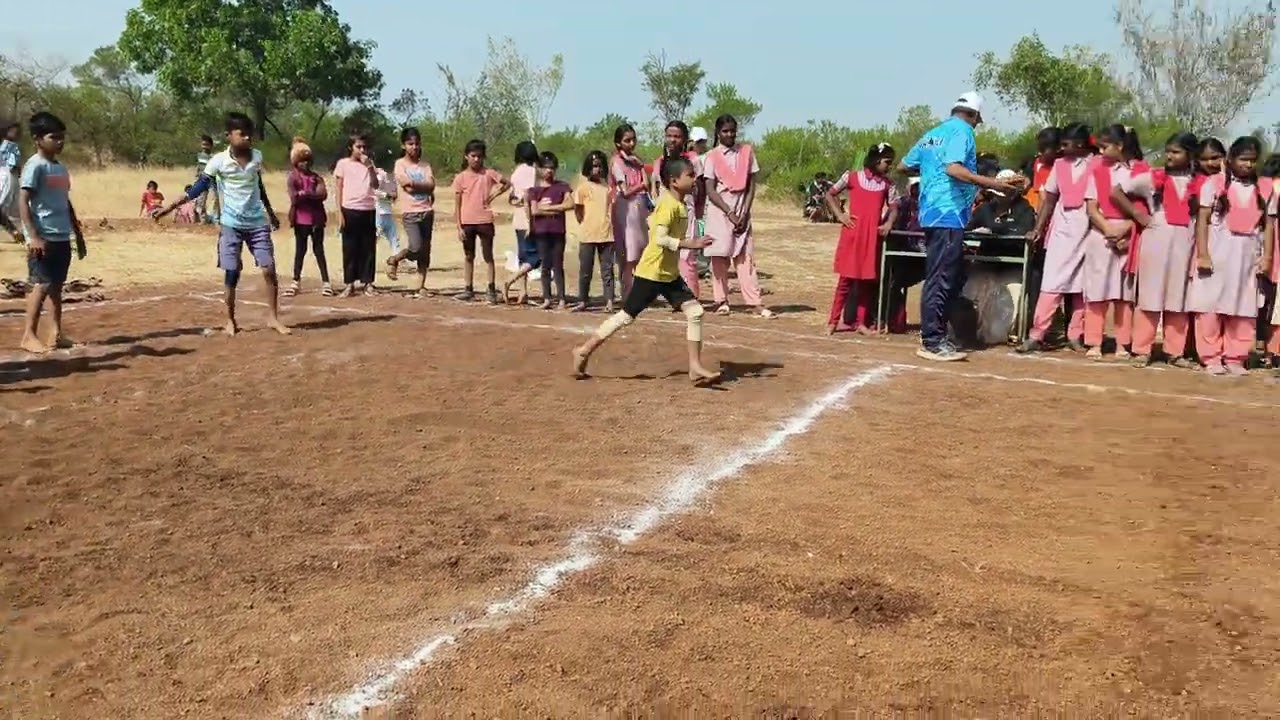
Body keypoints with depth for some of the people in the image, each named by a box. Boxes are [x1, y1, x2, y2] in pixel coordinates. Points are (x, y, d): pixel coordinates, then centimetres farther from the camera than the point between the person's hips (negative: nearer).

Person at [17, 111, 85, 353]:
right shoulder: (35, 166, -10)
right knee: (42, 284, -8)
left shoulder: (61, 168, 15)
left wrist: (78, 234, 21)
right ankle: (29, 335, -3)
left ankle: (56, 333, 17)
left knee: (56, 285, 11)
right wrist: (33, 236, -22)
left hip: (62, 237, 8)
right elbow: (23, 202, -15)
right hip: (43, 237, -8)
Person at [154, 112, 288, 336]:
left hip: (257, 223, 3)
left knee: (269, 269, -4)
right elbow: (200, 186, -7)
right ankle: (230, 321, 12)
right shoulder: (219, 161, -9)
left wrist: (271, 213, 25)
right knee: (231, 273, 0)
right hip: (231, 224, -3)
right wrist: (172, 205, -14)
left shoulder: (257, 156, 2)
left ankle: (273, 318, 5)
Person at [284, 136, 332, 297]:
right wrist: (313, 195, -10)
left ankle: (326, 282, 4)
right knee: (300, 250, 5)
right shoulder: (292, 177, 0)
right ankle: (296, 282, 13)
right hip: (301, 219, -2)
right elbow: (294, 197, -13)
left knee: (318, 249, 5)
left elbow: (324, 194, -7)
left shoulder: (316, 176, 8)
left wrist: (304, 194, -14)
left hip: (316, 219, 2)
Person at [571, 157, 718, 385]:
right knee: (626, 316, 1)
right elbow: (660, 239, -27)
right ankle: (584, 350, 15)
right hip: (651, 272, -9)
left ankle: (695, 367, 3)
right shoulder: (669, 204, -18)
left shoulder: (680, 205, 9)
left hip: (669, 274, 9)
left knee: (695, 311, -1)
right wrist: (690, 243, -28)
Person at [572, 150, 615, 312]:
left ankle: (609, 302, 4)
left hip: (606, 234, 3)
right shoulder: (584, 185, -2)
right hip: (587, 235, -2)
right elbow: (577, 208, 0)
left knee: (607, 269, 2)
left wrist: (607, 224, 5)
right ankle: (582, 301, 15)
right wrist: (584, 224, 0)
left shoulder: (608, 185, 7)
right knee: (585, 269, 6)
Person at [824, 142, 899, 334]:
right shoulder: (852, 176, 1)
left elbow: (894, 208, 9)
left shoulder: (888, 184, 8)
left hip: (873, 235, 3)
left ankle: (861, 322, 13)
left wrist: (889, 223, -11)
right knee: (846, 277, -1)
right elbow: (830, 195, 8)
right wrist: (840, 215, -3)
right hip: (852, 233, -3)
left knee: (867, 279, 5)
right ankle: (834, 320, 6)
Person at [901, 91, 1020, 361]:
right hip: (949, 214, -9)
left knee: (954, 277, 16)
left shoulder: (932, 134, 18)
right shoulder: (962, 131, -6)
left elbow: (905, 166, 22)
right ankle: (932, 342, -4)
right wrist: (991, 184, -20)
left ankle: (933, 332, 18)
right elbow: (954, 169, -22)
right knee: (941, 279, -7)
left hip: (930, 213, 9)